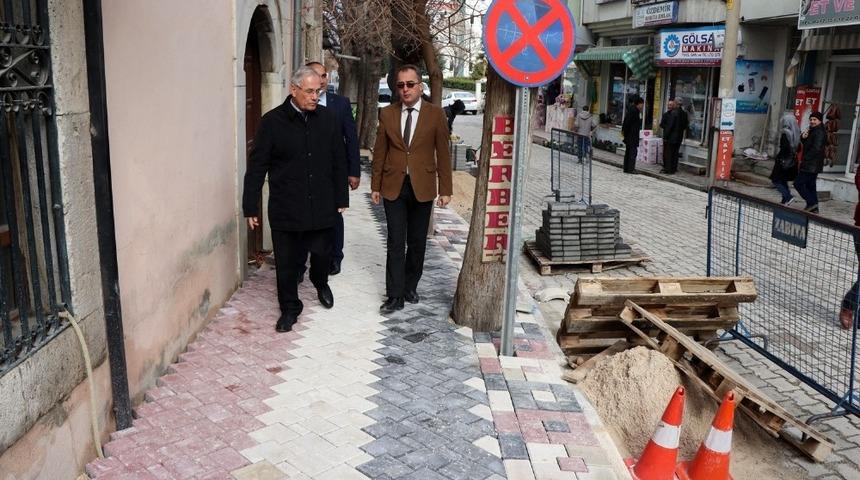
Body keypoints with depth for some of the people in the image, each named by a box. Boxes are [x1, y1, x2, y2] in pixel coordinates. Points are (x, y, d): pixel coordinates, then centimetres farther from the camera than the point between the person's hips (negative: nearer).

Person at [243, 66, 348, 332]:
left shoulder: (328, 118, 1)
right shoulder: (272, 121, -7)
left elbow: (339, 161, 7)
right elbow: (256, 167, -5)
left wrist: (341, 198, 7)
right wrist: (251, 207, -5)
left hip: (321, 205, 2)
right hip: (285, 207, -2)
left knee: (322, 252, 12)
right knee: (286, 261, 7)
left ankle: (320, 283, 45)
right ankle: (290, 308, 26)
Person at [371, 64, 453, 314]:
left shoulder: (435, 114, -1)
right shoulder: (387, 113, 4)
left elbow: (443, 154, -1)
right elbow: (379, 152, 7)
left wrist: (445, 189, -3)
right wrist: (376, 186, 6)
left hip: (422, 188, 0)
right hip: (394, 187, 0)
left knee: (417, 243, 10)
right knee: (396, 243, -1)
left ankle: (410, 287, 27)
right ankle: (395, 296, 5)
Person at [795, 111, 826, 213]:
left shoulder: (819, 132, -15)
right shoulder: (812, 130, 15)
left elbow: (816, 148, -23)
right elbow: (804, 142, 15)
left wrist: (805, 158, -18)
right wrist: (803, 137, -8)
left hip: (811, 165, -10)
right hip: (812, 165, 10)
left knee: (798, 183, -9)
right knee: (810, 186, 13)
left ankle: (811, 203, -8)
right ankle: (813, 208, 18)